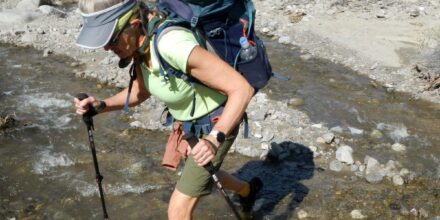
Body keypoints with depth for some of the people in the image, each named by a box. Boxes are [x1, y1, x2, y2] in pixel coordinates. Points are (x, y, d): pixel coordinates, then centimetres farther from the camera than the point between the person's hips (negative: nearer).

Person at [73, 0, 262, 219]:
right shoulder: (141, 41, -13)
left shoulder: (174, 45, -40)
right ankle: (248, 189, 65)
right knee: (201, 173, 35)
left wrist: (215, 139, -47)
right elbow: (141, 92, 3)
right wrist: (100, 105, -13)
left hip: (218, 125, -8)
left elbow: (242, 89, -37)